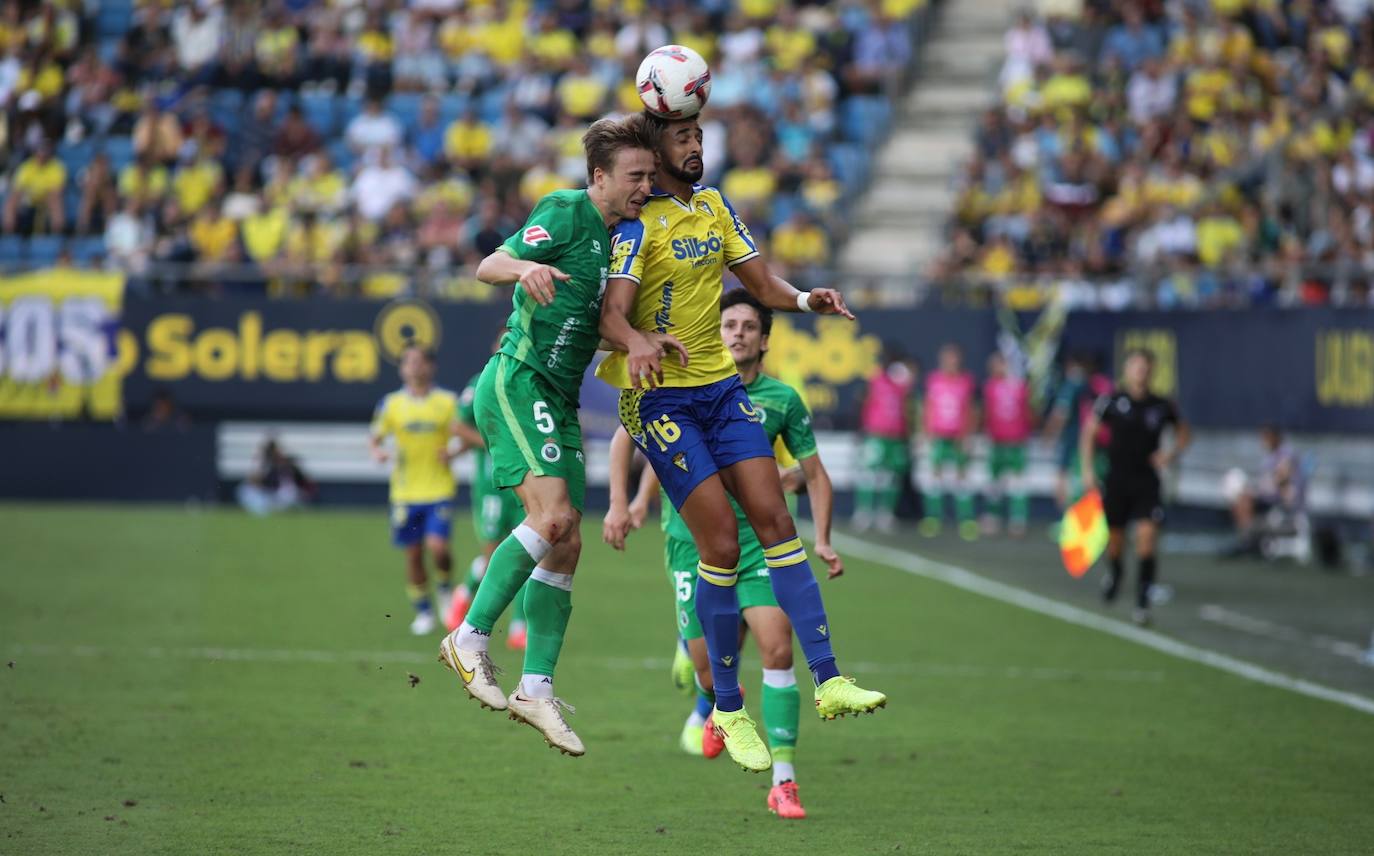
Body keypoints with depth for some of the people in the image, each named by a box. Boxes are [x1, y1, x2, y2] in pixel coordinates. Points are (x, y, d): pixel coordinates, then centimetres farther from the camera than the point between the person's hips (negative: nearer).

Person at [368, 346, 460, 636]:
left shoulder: (448, 402, 0)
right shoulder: (391, 403, 3)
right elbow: (375, 436, 9)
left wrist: (454, 451, -12)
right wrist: (378, 452, -12)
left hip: (439, 490, -2)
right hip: (406, 492, 2)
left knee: (437, 546, -17)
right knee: (413, 554, 5)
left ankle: (445, 587, 13)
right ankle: (423, 612, 21)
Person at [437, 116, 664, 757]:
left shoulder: (619, 234, 15)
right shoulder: (566, 212, -9)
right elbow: (488, 266, -16)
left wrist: (649, 340, 2)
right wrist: (525, 267, -38)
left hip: (558, 402, 9)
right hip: (517, 384, -9)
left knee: (565, 546, 3)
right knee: (553, 515, -23)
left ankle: (536, 688, 6)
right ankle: (470, 638, -14)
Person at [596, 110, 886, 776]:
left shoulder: (713, 206, 10)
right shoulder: (640, 222, -12)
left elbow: (760, 282, 14)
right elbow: (612, 312, -23)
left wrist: (804, 299, -8)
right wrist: (636, 341, -46)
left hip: (720, 385, 6)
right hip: (661, 396, -6)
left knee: (775, 522, -5)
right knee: (721, 547, -10)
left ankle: (828, 682, -6)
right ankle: (728, 710, 2)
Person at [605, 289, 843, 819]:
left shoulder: (782, 399, 1)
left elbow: (815, 475, 10)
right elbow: (626, 437, 8)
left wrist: (822, 541, -1)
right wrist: (619, 505, -1)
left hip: (758, 542, 0)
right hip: (693, 541, 0)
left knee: (778, 649, -17)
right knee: (708, 668, -2)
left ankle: (783, 781, -11)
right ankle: (717, 705, 38)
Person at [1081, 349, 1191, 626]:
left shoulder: (1163, 406, -2)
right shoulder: (1111, 401, -5)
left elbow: (1183, 432, 15)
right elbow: (1089, 432, 6)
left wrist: (1172, 453, -4)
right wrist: (1088, 469, -1)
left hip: (1147, 481, 0)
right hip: (1116, 480, 0)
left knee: (1147, 535, -17)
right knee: (1115, 539, 10)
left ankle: (1143, 601, -10)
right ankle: (1115, 572, 46)